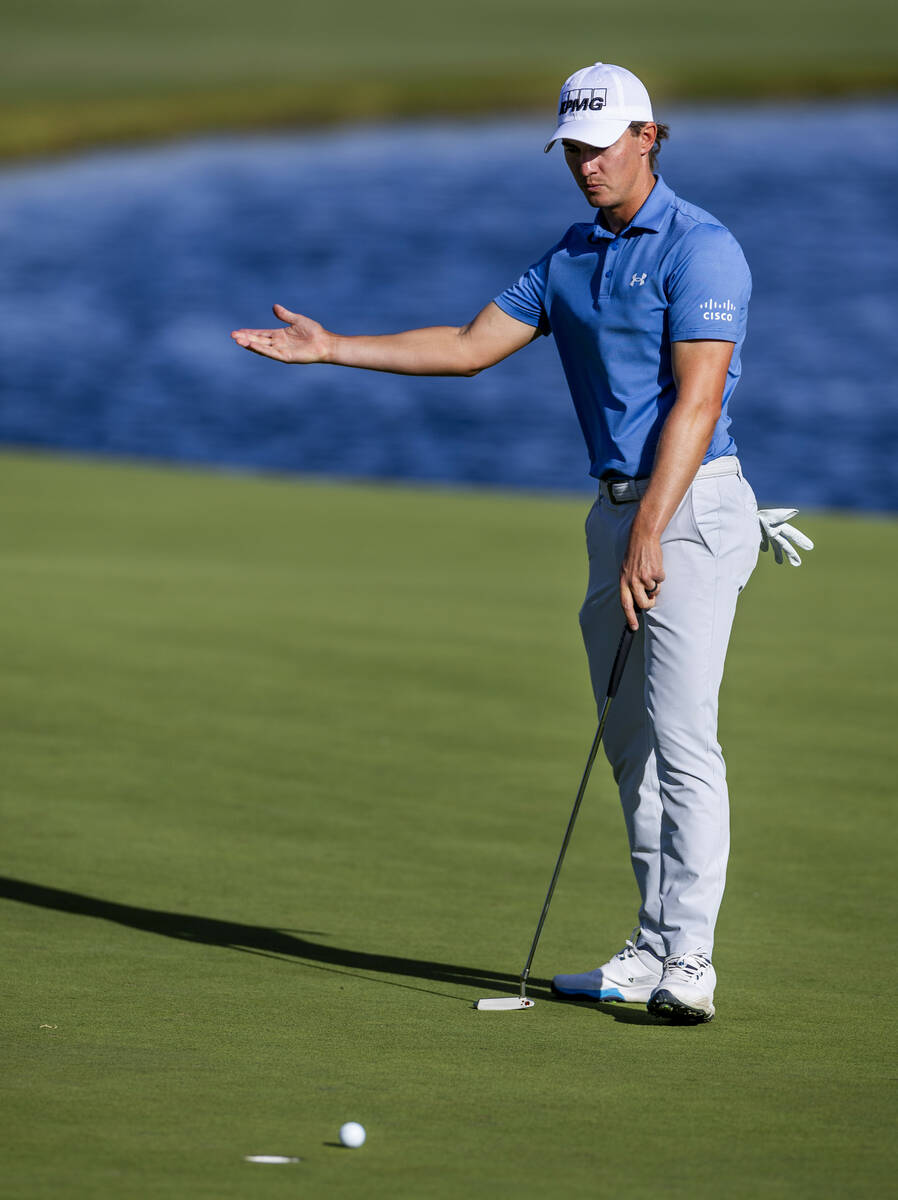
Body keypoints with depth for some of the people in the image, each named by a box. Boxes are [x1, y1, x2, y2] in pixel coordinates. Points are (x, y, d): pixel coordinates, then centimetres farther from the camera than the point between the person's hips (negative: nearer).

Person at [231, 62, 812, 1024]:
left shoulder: (699, 250, -12)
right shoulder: (570, 259, 14)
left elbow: (696, 401, -19)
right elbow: (470, 347, 16)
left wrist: (651, 532, -26)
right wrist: (331, 348, 11)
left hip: (690, 513, -9)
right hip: (617, 512, 9)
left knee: (681, 739, -13)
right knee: (631, 748, 9)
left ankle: (688, 965, -14)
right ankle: (652, 953, 13)